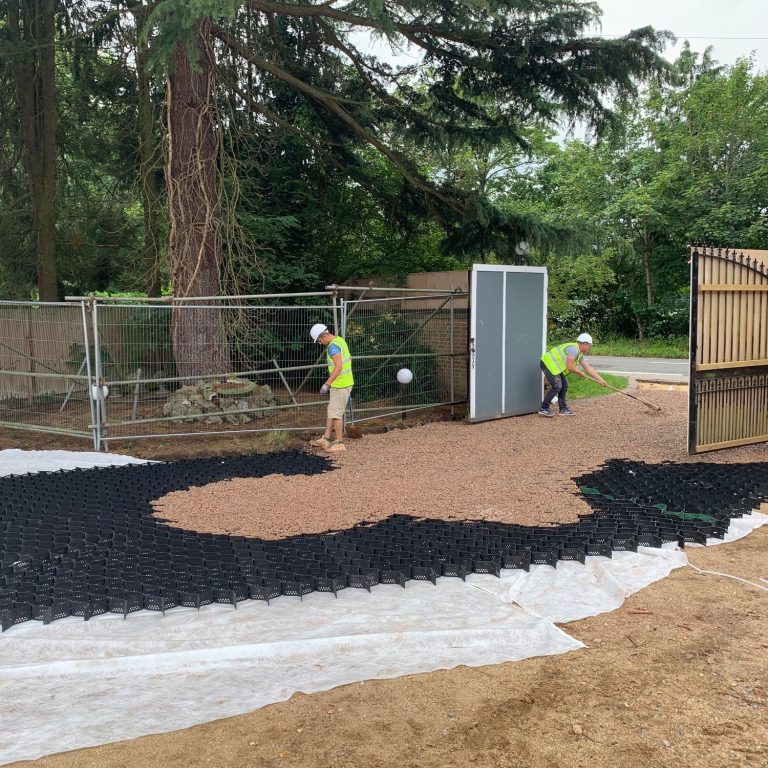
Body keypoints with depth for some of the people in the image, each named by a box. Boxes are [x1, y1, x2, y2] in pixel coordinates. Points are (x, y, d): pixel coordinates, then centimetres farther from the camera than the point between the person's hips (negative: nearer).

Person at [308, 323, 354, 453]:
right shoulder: (340, 340, 10)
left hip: (340, 385, -10)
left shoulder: (333, 346, -20)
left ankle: (339, 443, 5)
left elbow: (338, 367, -28)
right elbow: (349, 358, 22)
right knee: (331, 411, 15)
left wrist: (327, 384, -27)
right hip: (344, 382, 10)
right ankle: (326, 439, 22)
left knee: (336, 413, -2)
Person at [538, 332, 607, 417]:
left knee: (564, 385, 10)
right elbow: (570, 367, -24)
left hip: (555, 367, 10)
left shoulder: (580, 354, 10)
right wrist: (580, 373, -7)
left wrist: (601, 380, 7)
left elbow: (588, 368, 11)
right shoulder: (573, 349, -22)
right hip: (548, 364, -10)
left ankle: (563, 409, 17)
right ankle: (543, 409, -6)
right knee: (557, 386, -13)